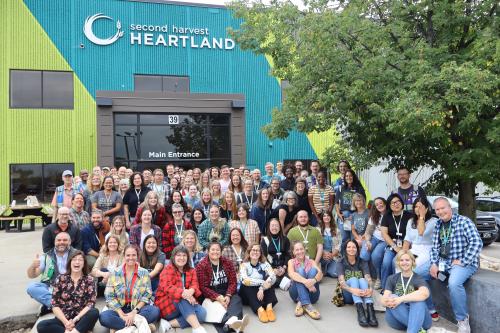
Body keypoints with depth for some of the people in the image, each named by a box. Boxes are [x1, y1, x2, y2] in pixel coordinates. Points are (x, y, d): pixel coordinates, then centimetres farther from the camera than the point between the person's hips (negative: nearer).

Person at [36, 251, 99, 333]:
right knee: (41, 326, -25)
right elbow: (55, 305, -1)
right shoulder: (60, 279, 4)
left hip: (81, 319, -2)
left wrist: (75, 320, -17)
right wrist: (66, 322, -14)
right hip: (63, 319, 2)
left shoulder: (89, 280, 3)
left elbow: (91, 303, -5)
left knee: (95, 312, -32)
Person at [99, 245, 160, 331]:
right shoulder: (115, 273, 1)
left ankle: (119, 327, -21)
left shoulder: (144, 273, 0)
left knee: (155, 311, -29)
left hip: (138, 308, 0)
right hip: (119, 309, 0)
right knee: (103, 317, -29)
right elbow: (109, 296, -4)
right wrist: (121, 315, -15)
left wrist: (134, 312, -16)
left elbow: (147, 295, -2)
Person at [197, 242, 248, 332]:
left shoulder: (228, 263, 8)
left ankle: (230, 322, -60)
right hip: (211, 294, -2)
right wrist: (218, 297, -21)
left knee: (236, 300, -29)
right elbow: (203, 287, -9)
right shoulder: (201, 266, -3)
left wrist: (228, 295, -17)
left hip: (226, 292, 3)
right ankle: (232, 321, -61)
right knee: (219, 305, -34)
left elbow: (233, 282, 3)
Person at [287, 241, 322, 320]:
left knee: (313, 270, -21)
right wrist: (305, 281, -38)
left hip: (311, 294, 1)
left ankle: (301, 303, -30)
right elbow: (291, 274, -18)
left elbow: (320, 273, -12)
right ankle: (307, 305, -40)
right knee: (300, 270, -24)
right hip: (297, 293, -1)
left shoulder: (311, 262, 10)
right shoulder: (291, 262, 6)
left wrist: (314, 280, -37)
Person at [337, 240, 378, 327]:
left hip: (361, 294, 1)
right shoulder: (341, 264, -2)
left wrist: (370, 289, -36)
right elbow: (341, 282, -17)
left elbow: (368, 279, -12)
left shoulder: (363, 263, 4)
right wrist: (352, 290, -39)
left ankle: (370, 310, -50)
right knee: (353, 279, -30)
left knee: (362, 280, -28)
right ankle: (360, 310, -51)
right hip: (348, 295, -1)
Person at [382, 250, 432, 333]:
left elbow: (425, 293, -24)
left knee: (418, 299, -29)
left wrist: (401, 299, -32)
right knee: (392, 297, -25)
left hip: (417, 318, -2)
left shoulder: (418, 279, 1)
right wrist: (388, 301, -30)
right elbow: (384, 299, -5)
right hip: (398, 320, 2)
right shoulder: (392, 279, 10)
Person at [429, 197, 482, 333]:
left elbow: (477, 243, -20)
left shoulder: (464, 221, -10)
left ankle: (463, 320, -13)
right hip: (443, 262, 7)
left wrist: (462, 262, -21)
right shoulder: (438, 225, 9)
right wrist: (434, 264, -7)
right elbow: (435, 247, 9)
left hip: (465, 263, -7)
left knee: (453, 283, -35)